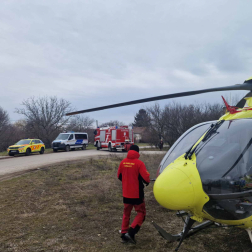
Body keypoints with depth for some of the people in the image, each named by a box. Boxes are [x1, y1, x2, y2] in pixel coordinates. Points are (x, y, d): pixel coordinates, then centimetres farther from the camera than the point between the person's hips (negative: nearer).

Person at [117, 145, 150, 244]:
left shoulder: (123, 162, -2)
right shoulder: (139, 163, -17)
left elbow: (119, 176, 9)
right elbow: (145, 178, -19)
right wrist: (147, 181, 4)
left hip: (126, 193, 5)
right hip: (137, 194, -5)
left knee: (126, 213, 20)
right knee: (141, 213, 9)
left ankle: (124, 234, 21)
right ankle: (131, 232, -4)